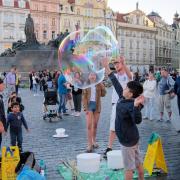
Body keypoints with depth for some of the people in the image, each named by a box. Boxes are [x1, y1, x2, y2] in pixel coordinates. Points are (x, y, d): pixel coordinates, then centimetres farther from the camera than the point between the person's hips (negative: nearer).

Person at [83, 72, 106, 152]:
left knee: (95, 125, 10)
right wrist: (85, 108, -8)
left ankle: (94, 141, 26)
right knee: (89, 125, -9)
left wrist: (102, 87, -9)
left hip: (97, 105, 2)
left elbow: (103, 94, 5)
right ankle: (89, 144, -9)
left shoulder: (99, 85, 6)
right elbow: (84, 97, -1)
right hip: (89, 104, -2)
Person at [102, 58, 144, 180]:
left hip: (128, 140, -9)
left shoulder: (131, 105, -26)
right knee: (138, 163, 18)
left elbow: (138, 120, -40)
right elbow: (117, 84, 8)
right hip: (133, 138, 9)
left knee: (129, 167, 4)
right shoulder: (122, 98, -1)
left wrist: (136, 106, -55)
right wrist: (107, 68, 11)